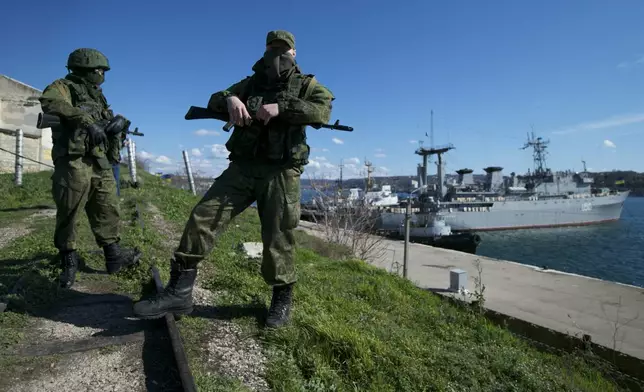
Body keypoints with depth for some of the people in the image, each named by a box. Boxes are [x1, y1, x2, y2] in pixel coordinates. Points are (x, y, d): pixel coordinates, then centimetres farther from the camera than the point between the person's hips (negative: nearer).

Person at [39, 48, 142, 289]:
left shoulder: (96, 96, 21)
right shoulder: (65, 87, -2)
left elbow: (111, 118, 21)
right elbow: (49, 101, -23)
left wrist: (119, 121, -5)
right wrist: (87, 121, -31)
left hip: (100, 163, 7)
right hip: (74, 162, -7)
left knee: (107, 211, 7)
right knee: (69, 214, 0)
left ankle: (113, 255, 14)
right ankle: (69, 262, 12)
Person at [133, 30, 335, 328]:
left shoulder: (306, 85, 9)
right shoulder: (251, 83, 19)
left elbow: (323, 111, -11)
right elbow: (213, 101, 15)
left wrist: (281, 107, -22)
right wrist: (230, 99, -9)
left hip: (280, 173, -3)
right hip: (242, 168, 4)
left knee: (278, 237, 0)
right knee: (202, 217, -7)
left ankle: (282, 300, 18)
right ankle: (179, 291, 0)